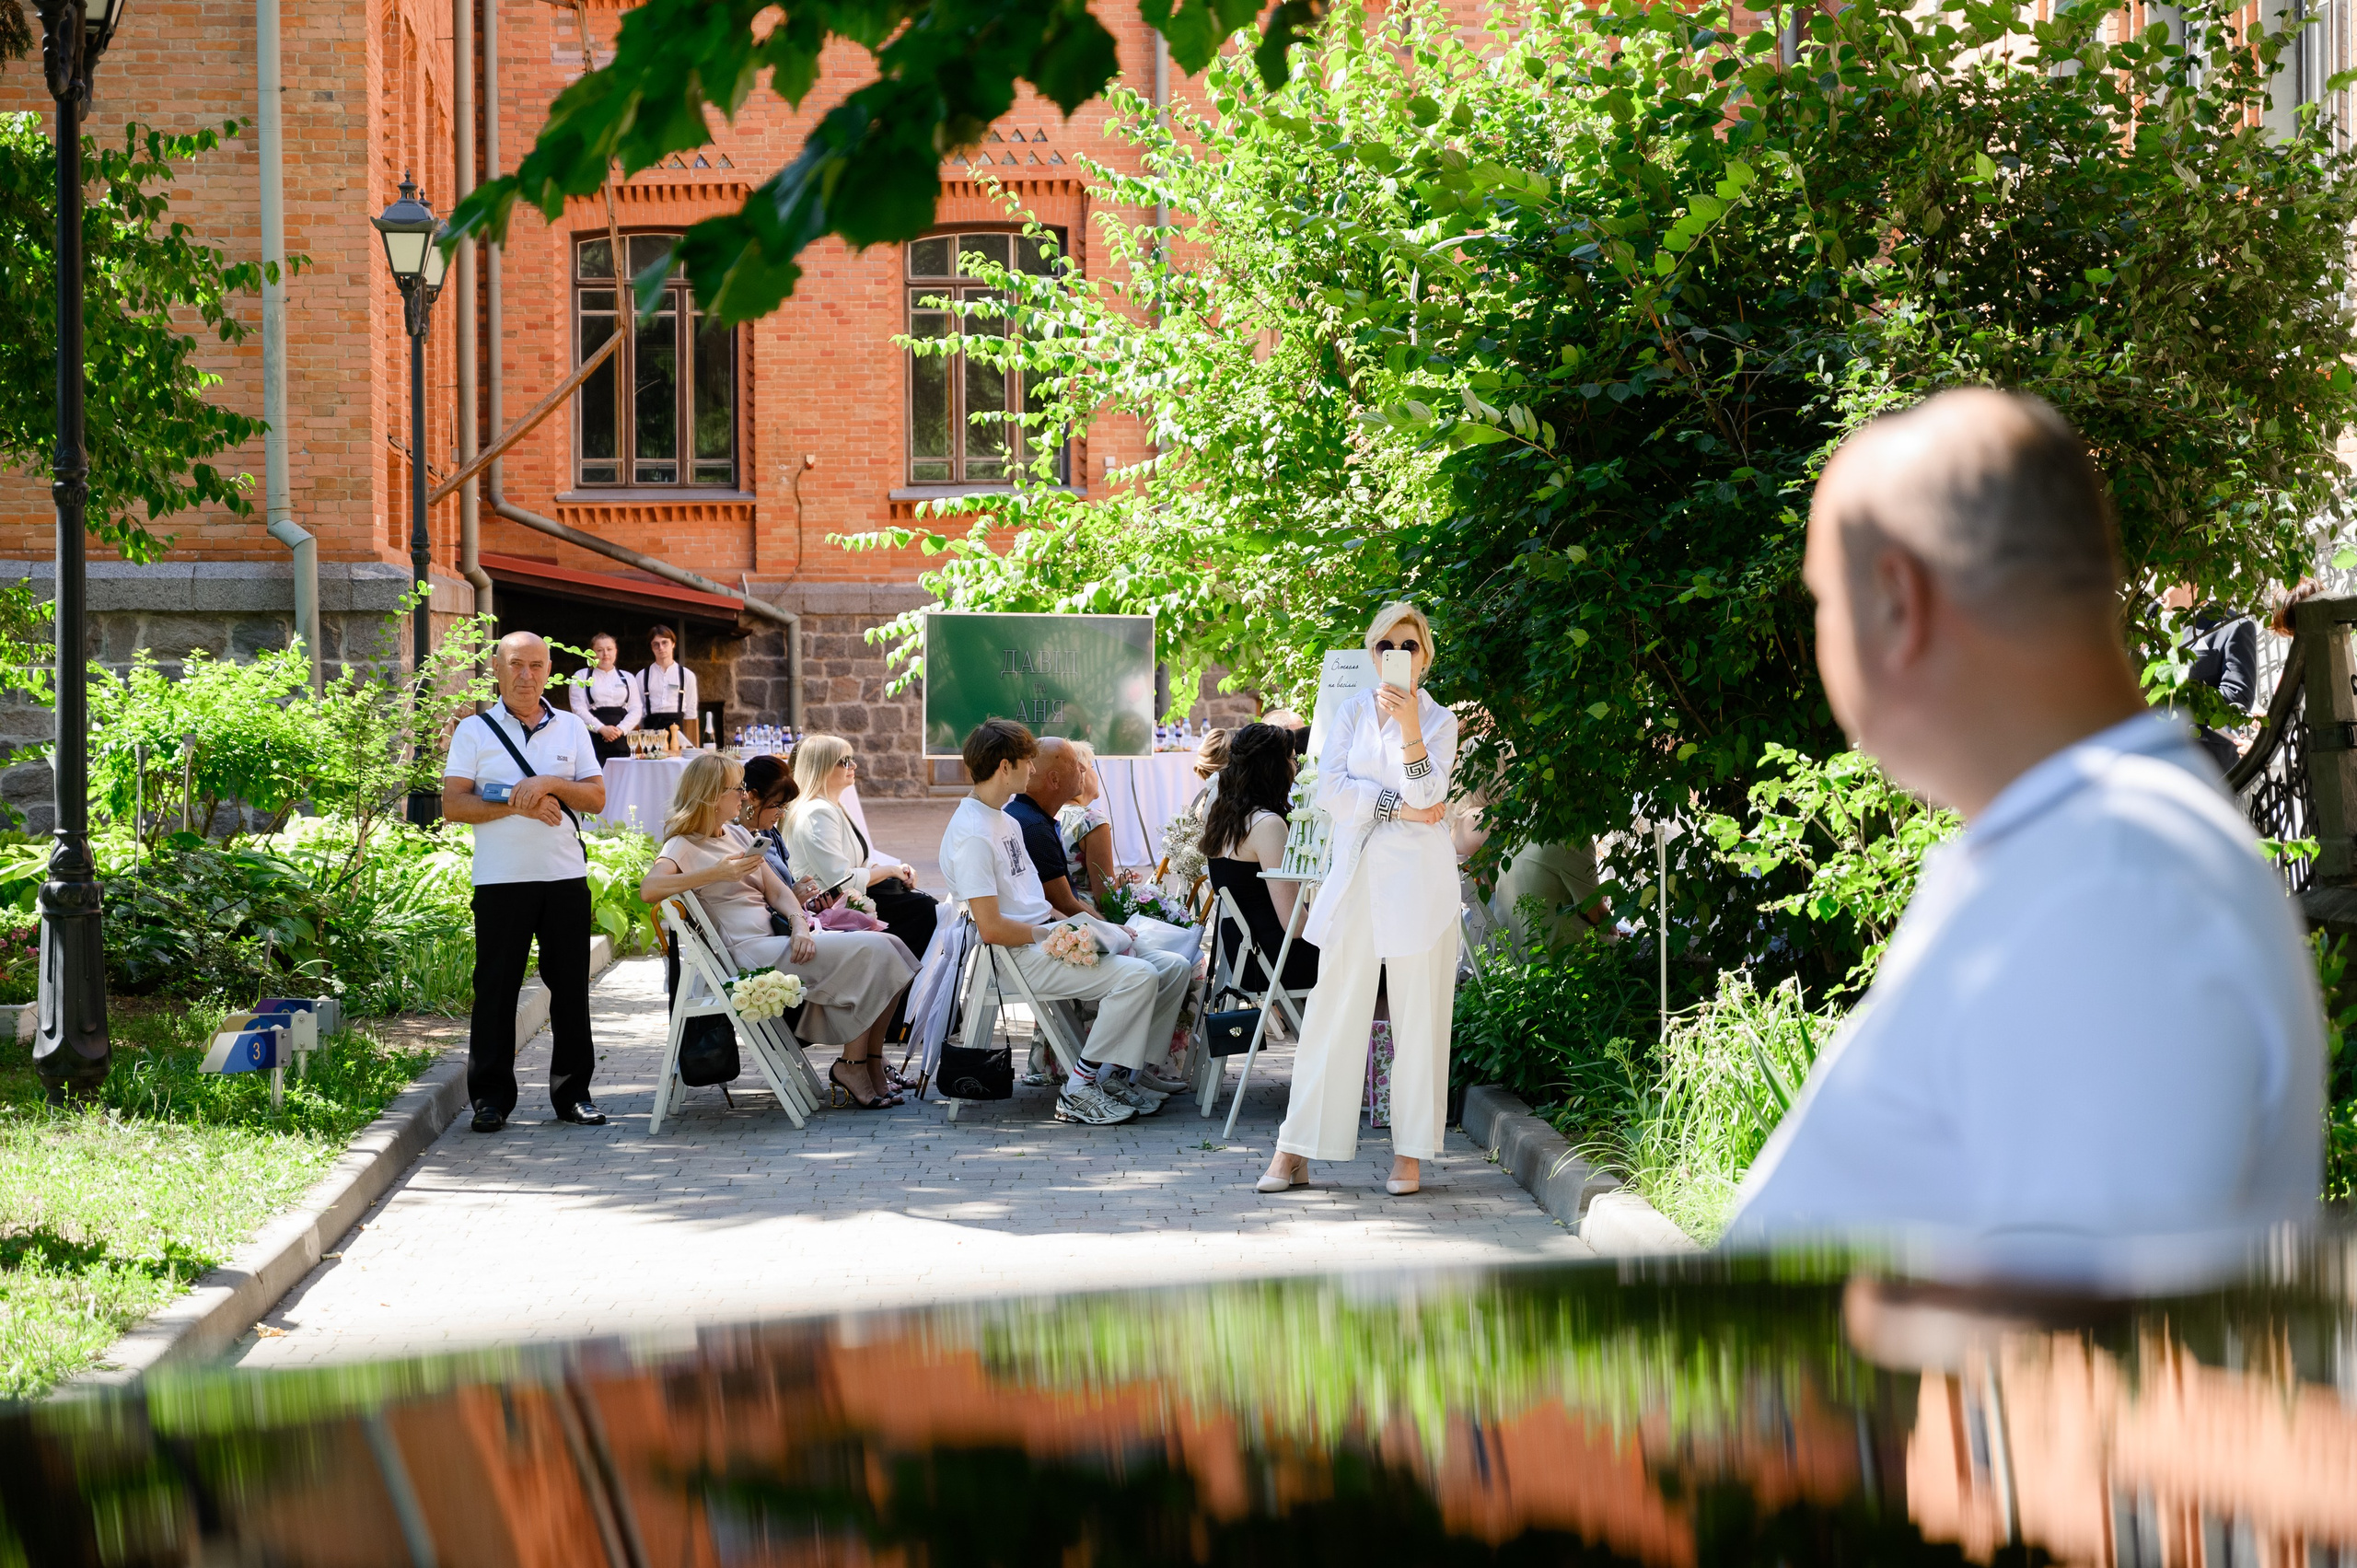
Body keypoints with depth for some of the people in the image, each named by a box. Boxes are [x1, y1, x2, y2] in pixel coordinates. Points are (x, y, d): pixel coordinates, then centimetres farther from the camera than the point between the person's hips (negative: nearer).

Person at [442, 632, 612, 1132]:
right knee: (496, 987, -1)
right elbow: (453, 805, -3)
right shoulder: (474, 731, 5)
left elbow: (597, 798, 6)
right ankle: (491, 1096, 6)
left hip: (566, 876, 2)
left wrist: (553, 784, -11)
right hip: (500, 879, -2)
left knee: (571, 986, 4)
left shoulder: (571, 729, 12)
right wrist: (516, 806, -13)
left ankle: (573, 1092, 12)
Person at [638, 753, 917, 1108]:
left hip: (778, 939, 9)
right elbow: (649, 888, -22)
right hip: (750, 952, -9)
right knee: (868, 952, -20)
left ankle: (870, 1063, -5)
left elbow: (777, 891, 15)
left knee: (885, 948, -8)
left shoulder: (738, 835, 23)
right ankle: (851, 1067, -11)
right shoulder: (683, 846, -2)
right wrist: (717, 873, -27)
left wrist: (800, 925, -6)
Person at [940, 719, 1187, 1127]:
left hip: (1043, 936, 10)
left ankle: (1130, 1073, 5)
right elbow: (991, 928, -22)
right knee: (1138, 977, -24)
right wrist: (1057, 931, -12)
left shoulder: (1004, 818, 16)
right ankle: (1078, 1090, -16)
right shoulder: (971, 836, -17)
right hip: (1020, 956, -10)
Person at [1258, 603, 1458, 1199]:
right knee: (1333, 1010, 0)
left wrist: (1409, 724, -23)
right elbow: (1330, 787, -1)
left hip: (1418, 876, -1)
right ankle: (1294, 1151, 3)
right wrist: (1398, 806, -9)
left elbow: (1427, 792, -11)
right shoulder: (1354, 711, 10)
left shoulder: (1440, 719, 4)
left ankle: (1409, 1153, 7)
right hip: (1357, 874, 2)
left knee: (1416, 1014, 0)